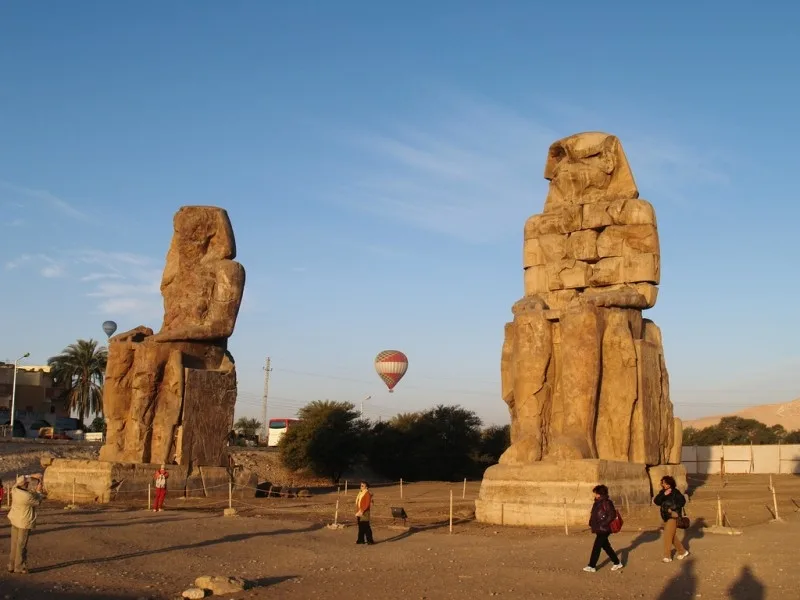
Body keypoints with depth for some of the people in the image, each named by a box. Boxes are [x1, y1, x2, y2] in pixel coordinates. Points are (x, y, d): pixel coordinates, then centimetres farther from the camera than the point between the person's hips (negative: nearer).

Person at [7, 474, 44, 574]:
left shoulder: (14, 489, -8)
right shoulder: (27, 496, -27)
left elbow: (20, 480, 13)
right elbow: (38, 502, -8)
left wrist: (32, 476, 8)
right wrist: (38, 491, 1)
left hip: (14, 520, 7)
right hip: (24, 522, -7)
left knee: (14, 544, 14)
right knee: (21, 545, 2)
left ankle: (11, 566, 20)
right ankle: (19, 567, 7)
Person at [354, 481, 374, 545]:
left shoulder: (367, 494, -12)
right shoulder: (360, 493, 15)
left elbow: (367, 504, -17)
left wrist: (362, 511, -20)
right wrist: (357, 511, 15)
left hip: (364, 513, -9)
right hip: (359, 512, 9)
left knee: (366, 527, -7)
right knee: (361, 527, 12)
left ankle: (370, 540, -3)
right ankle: (361, 540, 18)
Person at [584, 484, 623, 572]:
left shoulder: (606, 502, -16)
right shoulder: (597, 502, 10)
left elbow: (612, 515, -20)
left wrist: (603, 524, -22)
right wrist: (592, 523, 7)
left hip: (604, 529, -9)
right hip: (599, 529, 9)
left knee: (596, 547, -6)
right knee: (606, 546, 16)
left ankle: (592, 566, 0)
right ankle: (617, 562, 27)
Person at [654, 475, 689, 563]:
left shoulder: (675, 492, -13)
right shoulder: (662, 492, 4)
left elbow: (682, 501, -13)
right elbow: (656, 501, -8)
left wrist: (673, 508, -19)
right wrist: (664, 494, -20)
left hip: (673, 517, -7)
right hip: (665, 517, 7)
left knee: (668, 536, -8)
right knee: (672, 536, 17)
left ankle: (667, 556, 0)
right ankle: (682, 551, 33)